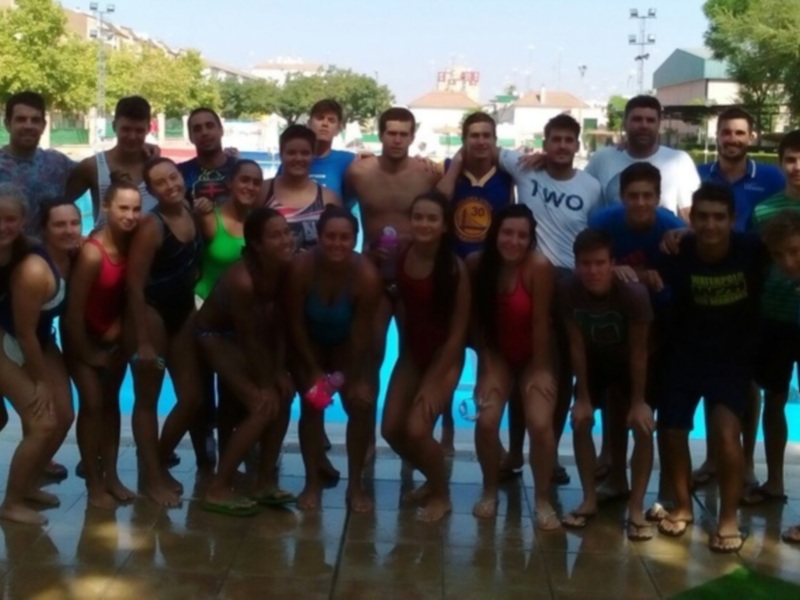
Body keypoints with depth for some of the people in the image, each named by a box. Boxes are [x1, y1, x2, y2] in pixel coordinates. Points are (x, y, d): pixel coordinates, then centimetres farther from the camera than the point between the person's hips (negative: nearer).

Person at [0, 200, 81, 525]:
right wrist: (41, 379, -12)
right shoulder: (34, 271, -30)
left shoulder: (74, 257, -11)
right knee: (41, 425, -11)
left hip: (41, 341, 8)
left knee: (64, 417, 8)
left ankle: (27, 485, 28)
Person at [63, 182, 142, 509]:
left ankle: (111, 476, 21)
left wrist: (119, 327, -12)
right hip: (83, 336, -5)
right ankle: (94, 483, 6)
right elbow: (74, 310, -24)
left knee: (111, 401, 11)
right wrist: (88, 353, -13)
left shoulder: (133, 243, -14)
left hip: (114, 334, 6)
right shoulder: (92, 253, -30)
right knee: (92, 403, -6)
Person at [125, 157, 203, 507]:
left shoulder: (191, 212, 1)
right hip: (151, 314, -7)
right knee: (148, 398, 6)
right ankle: (151, 478, 18)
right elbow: (135, 285, -19)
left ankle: (159, 464, 31)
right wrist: (142, 341, -20)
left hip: (184, 312, 7)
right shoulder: (151, 226, -18)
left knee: (192, 397, 11)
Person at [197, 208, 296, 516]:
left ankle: (265, 482, 13)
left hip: (254, 330, 8)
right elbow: (249, 338, -26)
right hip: (216, 334, -7)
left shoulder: (286, 269, -16)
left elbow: (279, 323, -7)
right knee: (263, 406, -16)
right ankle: (217, 490, -6)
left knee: (283, 394, 0)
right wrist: (264, 384, -16)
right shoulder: (242, 280, -36)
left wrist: (280, 372, -10)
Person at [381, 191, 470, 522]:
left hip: (445, 356, -5)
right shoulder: (400, 259, -10)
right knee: (391, 429, 0)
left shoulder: (455, 268, -21)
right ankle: (432, 479, 28)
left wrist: (433, 382, -15)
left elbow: (458, 331, -16)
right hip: (412, 353, 5)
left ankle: (441, 496, 10)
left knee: (417, 429, -17)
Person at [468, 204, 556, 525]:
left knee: (540, 424, -19)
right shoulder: (476, 264, -15)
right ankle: (490, 491, 9)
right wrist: (487, 368, -8)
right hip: (497, 356, 2)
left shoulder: (539, 266, -25)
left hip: (533, 358, -2)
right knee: (486, 421, -15)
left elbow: (540, 322, -19)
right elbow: (478, 321, -8)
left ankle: (543, 500, 2)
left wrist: (540, 369, -13)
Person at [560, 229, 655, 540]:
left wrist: (638, 400, -19)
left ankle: (636, 509, -5)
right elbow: (576, 345, -18)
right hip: (594, 360, 3)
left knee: (643, 427, -13)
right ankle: (589, 500, 9)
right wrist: (583, 396, -14)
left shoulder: (633, 293, -37)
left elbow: (638, 350, -25)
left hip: (630, 363, -2)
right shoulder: (568, 291, -30)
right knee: (580, 422, -4)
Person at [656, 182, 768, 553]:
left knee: (726, 432, -19)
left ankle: (729, 518, 1)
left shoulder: (752, 251, -17)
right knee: (671, 432, 5)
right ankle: (683, 506, 30)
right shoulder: (679, 253, -15)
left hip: (733, 356, -2)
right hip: (685, 353, 2)